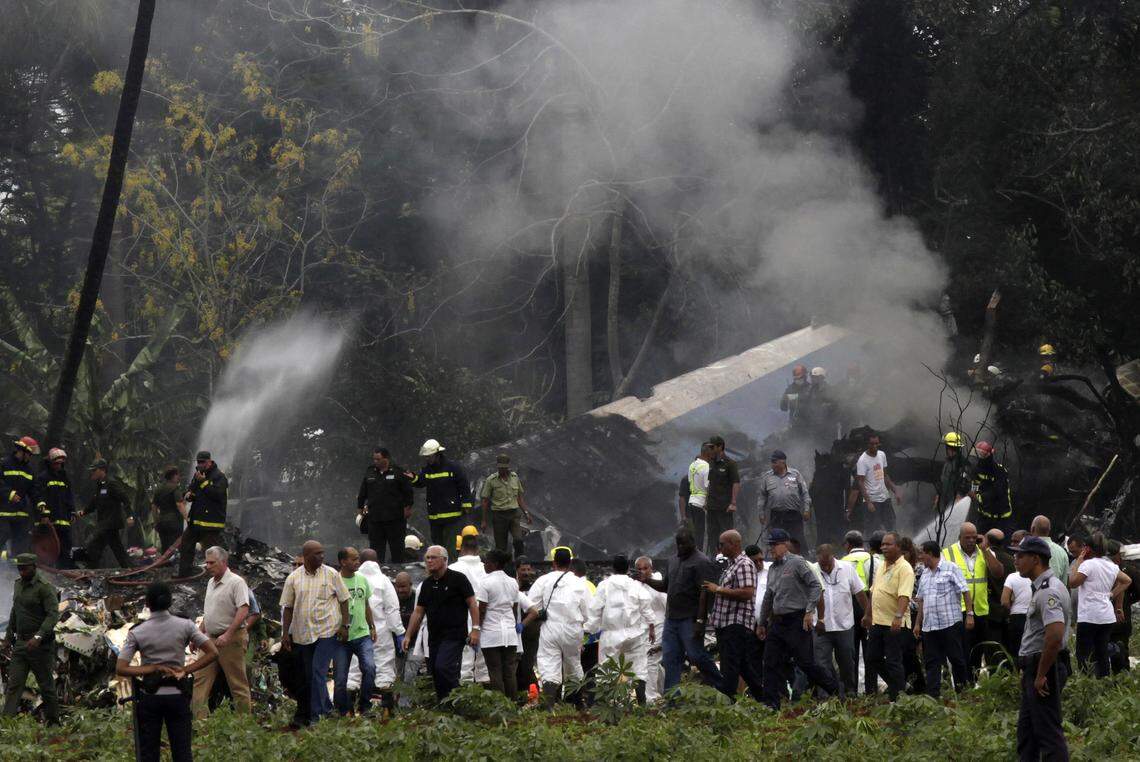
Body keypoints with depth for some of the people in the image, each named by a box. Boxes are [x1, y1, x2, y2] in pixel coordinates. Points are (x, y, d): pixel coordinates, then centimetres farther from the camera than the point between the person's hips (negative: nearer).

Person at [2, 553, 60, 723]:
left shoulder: (44, 588, -13)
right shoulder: (18, 585, 12)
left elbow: (53, 615, -21)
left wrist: (38, 637, -32)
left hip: (40, 645, -7)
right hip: (20, 643, 7)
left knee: (46, 685, 4)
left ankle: (53, 721, 15)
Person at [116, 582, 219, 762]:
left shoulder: (136, 633, -6)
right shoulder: (185, 626, -5)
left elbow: (120, 669, -11)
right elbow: (213, 653, -9)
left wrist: (153, 669, -9)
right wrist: (185, 670, -6)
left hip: (149, 698, 0)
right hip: (178, 695, 0)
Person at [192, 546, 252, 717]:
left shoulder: (236, 583, -11)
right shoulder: (211, 583, 16)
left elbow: (243, 610, -21)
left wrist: (228, 635, -27)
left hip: (232, 639, -8)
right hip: (210, 639, 8)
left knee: (238, 683, -2)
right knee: (200, 680, 2)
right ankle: (198, 718, 0)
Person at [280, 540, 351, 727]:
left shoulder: (332, 575, 0)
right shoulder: (293, 578, 4)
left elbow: (343, 600, 5)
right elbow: (288, 607, 8)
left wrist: (344, 625, -3)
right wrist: (285, 633, 4)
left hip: (327, 631, -3)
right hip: (302, 633, 3)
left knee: (318, 672, -13)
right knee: (306, 675, 8)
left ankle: (316, 715, -12)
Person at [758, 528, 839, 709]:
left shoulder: (797, 563, -8)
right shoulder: (772, 568, 15)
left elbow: (816, 586, -13)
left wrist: (809, 611, -19)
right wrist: (762, 623, 27)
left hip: (797, 621, -8)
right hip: (777, 623, 8)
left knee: (805, 663, -6)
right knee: (772, 664, 2)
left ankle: (836, 691, 10)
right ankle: (771, 704, 5)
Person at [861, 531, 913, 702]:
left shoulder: (904, 569, -13)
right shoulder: (882, 567, 14)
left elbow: (904, 596, -25)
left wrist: (898, 616, -36)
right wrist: (868, 614, 24)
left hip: (895, 624, -9)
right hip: (877, 621, 9)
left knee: (893, 661, -4)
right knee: (873, 659, 14)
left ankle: (896, 697, 3)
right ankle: (893, 684, 29)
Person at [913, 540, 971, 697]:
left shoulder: (951, 569, -4)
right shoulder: (925, 574, 17)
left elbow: (965, 592, -7)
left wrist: (970, 614, -15)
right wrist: (917, 623, 18)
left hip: (951, 623, -7)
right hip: (929, 626, 7)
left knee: (956, 659, 0)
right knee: (931, 663, 3)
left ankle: (961, 690, 12)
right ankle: (932, 695, 2)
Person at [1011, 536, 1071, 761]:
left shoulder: (1047, 591, -20)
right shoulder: (1041, 588, 15)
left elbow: (1055, 635, -32)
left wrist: (1041, 675, -25)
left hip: (1043, 667, -11)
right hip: (1034, 667, 11)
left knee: (1048, 732, -8)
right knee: (1026, 728, 18)